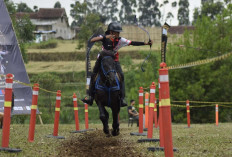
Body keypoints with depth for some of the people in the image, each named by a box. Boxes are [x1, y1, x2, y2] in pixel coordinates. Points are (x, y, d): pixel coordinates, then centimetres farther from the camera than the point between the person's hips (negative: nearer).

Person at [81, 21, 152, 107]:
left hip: (114, 59, 0)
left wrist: (146, 43, -25)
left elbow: (133, 43, -17)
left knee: (121, 76, -18)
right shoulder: (104, 37, -21)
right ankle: (90, 97, 5)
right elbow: (92, 40, -34)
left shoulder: (120, 40, -15)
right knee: (94, 76, -6)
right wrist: (105, 37, -44)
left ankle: (122, 98, -16)